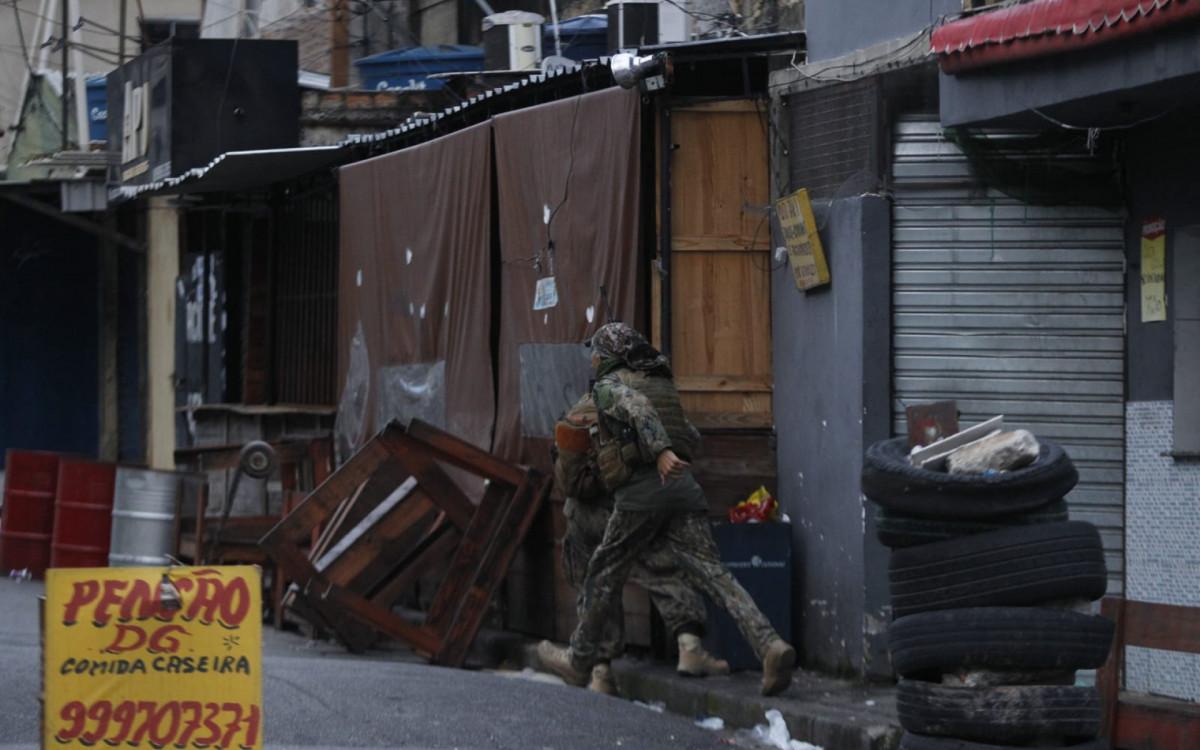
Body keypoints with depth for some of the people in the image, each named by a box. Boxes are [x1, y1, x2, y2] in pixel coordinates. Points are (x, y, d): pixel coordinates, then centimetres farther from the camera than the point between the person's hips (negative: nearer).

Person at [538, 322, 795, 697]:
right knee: (712, 573, -6)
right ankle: (769, 645, -26)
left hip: (641, 486, -5)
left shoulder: (609, 385, 3)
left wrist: (660, 452, -31)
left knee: (604, 574, 14)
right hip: (683, 487, 5)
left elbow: (636, 407, -18)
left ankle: (580, 659, 26)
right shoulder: (662, 382, 25)